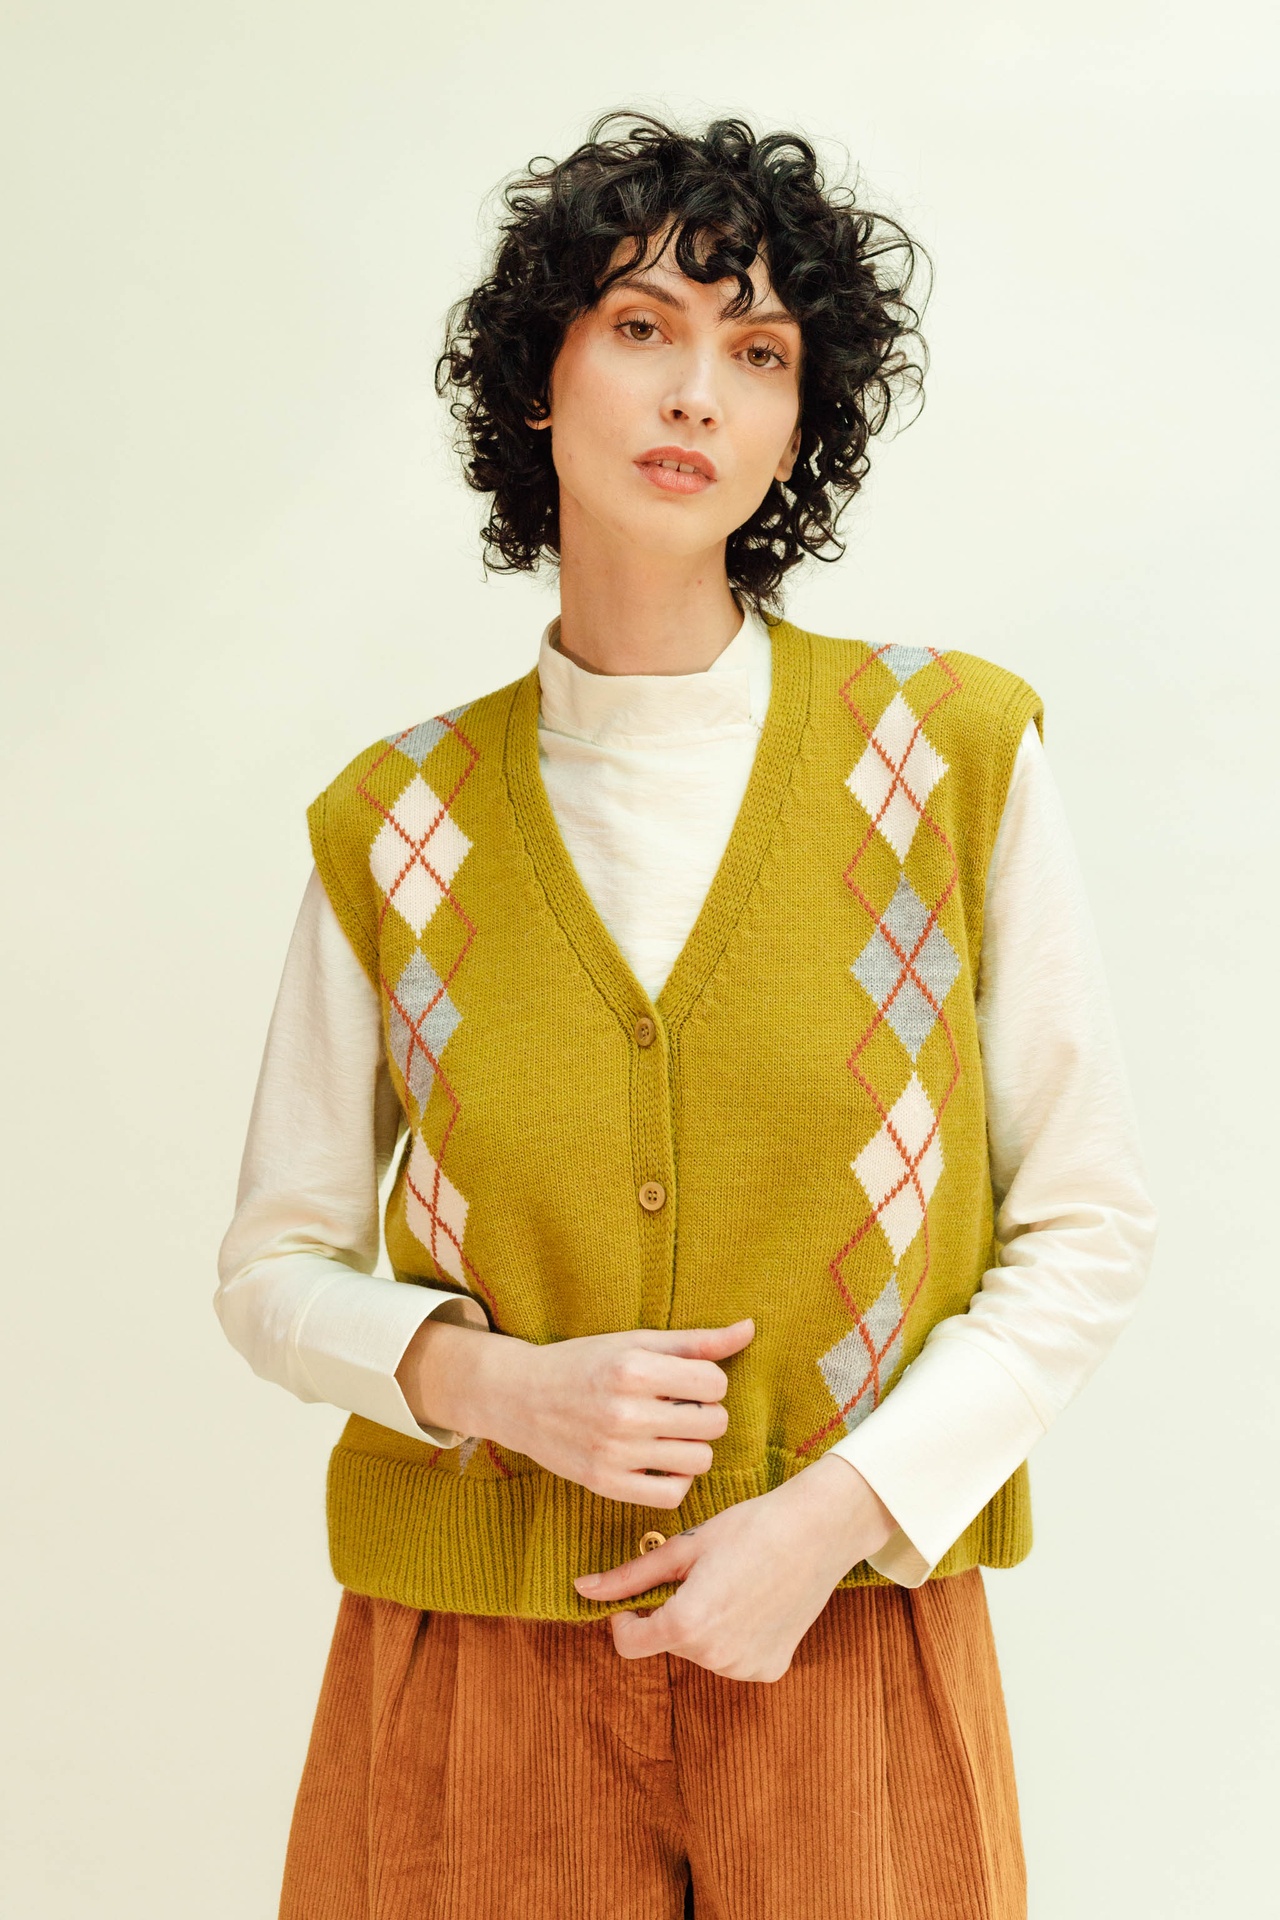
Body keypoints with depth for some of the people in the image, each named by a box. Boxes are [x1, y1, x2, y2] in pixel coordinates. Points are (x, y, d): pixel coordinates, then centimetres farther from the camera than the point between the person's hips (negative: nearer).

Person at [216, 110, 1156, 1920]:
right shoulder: (393, 823, -1)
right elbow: (275, 1267, 6)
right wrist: (493, 1380, -13)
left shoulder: (954, 749, -3)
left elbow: (1088, 1230, -1)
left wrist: (832, 1514, -11)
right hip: (471, 1655, 1)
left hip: (852, 1645, 0)